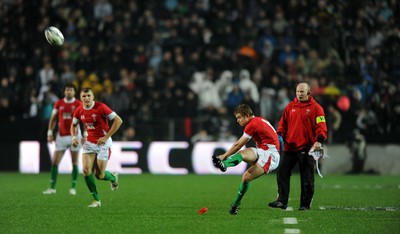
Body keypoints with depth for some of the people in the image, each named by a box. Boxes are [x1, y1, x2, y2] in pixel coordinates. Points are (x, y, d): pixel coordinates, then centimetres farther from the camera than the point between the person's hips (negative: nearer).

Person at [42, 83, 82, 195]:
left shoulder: (79, 104, -2)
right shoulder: (58, 104, 5)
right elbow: (53, 119, 11)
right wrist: (50, 132, 4)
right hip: (61, 135, 2)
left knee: (75, 163, 1)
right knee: (54, 162, -2)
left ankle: (73, 187, 10)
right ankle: (52, 187, 4)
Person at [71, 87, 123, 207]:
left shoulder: (101, 107, -18)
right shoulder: (79, 111, -3)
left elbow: (118, 120, -17)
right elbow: (73, 124, 17)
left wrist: (106, 137, -19)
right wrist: (74, 137, -3)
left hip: (103, 143, -4)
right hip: (89, 142, 4)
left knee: (99, 175, -3)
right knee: (86, 170, -14)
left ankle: (113, 177, 35)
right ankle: (96, 200, 1)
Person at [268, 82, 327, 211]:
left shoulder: (316, 108, -2)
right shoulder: (290, 106, 11)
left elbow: (321, 126, -7)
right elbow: (283, 123, 15)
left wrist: (319, 140, -22)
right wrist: (279, 135, -3)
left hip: (307, 149, -4)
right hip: (290, 147, 4)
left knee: (307, 178, 3)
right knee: (282, 172, -2)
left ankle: (305, 204, 12)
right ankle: (282, 201, 1)